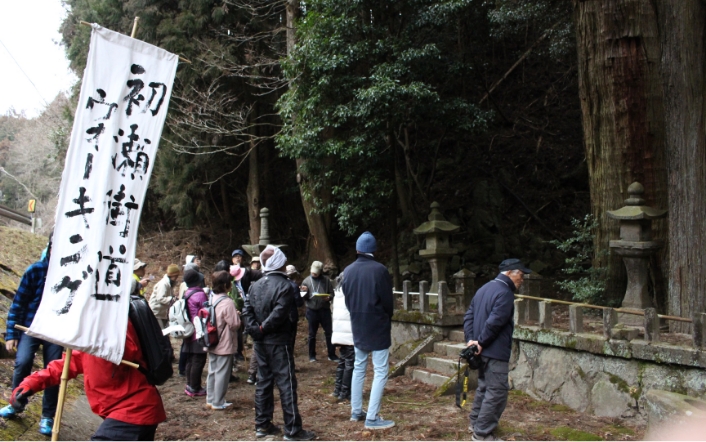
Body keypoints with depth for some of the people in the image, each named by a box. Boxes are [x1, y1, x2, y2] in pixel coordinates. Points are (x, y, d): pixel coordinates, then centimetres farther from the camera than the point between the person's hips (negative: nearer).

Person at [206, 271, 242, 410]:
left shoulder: (211, 300, 4)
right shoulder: (227, 302, -20)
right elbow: (234, 324, -19)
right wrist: (237, 315, 1)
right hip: (225, 345, -8)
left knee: (212, 371, 16)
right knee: (222, 373, 2)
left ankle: (210, 399, 26)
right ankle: (218, 402, 9)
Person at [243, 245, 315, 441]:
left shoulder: (255, 285, 8)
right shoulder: (285, 286, -14)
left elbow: (247, 310, -1)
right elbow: (279, 313, -23)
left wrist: (255, 330, -8)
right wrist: (264, 328, -12)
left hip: (260, 342, 7)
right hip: (278, 342, -7)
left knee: (263, 382, 14)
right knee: (286, 384, -2)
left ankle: (262, 425, 21)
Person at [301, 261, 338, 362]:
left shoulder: (326, 280, 1)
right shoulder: (306, 280, 1)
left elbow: (332, 292, 5)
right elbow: (303, 297, 3)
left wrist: (329, 297, -16)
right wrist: (304, 292, -19)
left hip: (325, 310, 0)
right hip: (312, 310, 0)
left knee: (329, 332, 3)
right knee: (312, 334, 9)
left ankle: (332, 354, 12)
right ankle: (312, 355, 20)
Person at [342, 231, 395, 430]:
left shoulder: (348, 271, 2)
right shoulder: (379, 270, -16)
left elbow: (346, 299, 8)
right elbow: (387, 301, -10)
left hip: (357, 326, 6)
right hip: (378, 326, -6)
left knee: (359, 368, 17)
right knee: (380, 371, -2)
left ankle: (356, 411, 23)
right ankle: (372, 418, -5)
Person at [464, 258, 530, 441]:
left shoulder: (484, 289, 14)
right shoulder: (505, 293, -16)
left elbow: (469, 316, 11)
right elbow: (494, 322, -24)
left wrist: (471, 340, 2)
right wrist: (481, 342, -14)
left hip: (483, 351, 10)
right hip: (495, 352, -10)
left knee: (484, 386, 21)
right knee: (497, 391, -4)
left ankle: (476, 423, 31)